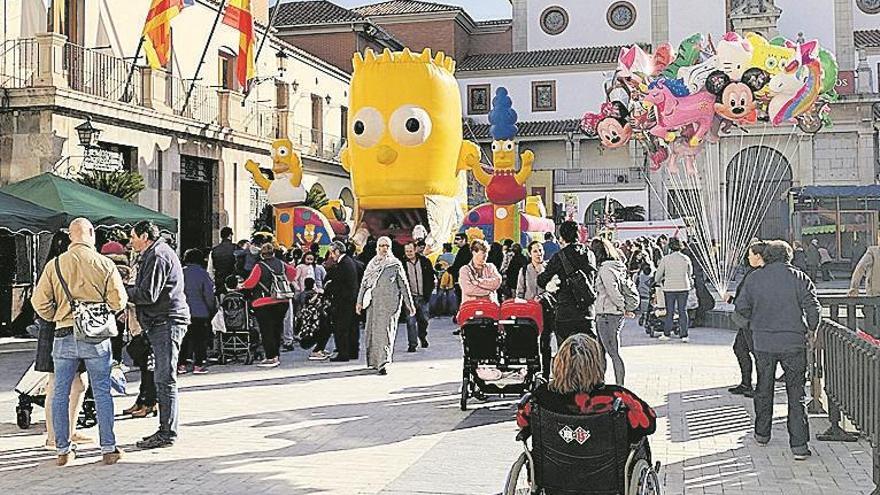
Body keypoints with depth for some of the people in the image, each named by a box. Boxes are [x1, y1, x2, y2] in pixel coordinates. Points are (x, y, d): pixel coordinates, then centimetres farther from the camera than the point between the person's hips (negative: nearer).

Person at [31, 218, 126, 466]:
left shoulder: (54, 265, 0)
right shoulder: (104, 264, -4)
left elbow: (39, 301, 0)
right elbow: (118, 301, -5)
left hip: (64, 337, 1)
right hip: (96, 335, -1)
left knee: (60, 394, 11)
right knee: (102, 392, 5)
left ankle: (63, 449, 15)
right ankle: (108, 448, 8)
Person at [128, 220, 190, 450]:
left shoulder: (158, 256, -12)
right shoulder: (154, 254, 24)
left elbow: (148, 294, -18)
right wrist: (130, 289, 9)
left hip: (167, 323, -11)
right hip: (161, 323, 11)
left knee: (165, 380, -8)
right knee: (162, 379, 12)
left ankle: (168, 433, -6)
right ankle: (166, 430, 18)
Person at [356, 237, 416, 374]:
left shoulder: (395, 264, 4)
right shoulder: (372, 264, 14)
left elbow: (404, 285, 6)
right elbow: (364, 284, 16)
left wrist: (409, 303, 5)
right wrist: (360, 301, 10)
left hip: (390, 303, -4)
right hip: (373, 303, 4)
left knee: (386, 331, -11)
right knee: (372, 331, 5)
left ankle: (383, 363, -14)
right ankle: (375, 361, 19)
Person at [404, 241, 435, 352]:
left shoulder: (425, 262, 3)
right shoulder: (403, 264, -3)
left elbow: (431, 278, 7)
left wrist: (428, 292, -1)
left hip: (423, 296, 2)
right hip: (410, 297, -2)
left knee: (424, 319, 12)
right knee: (411, 321, -7)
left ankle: (422, 336, 38)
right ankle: (412, 344, -1)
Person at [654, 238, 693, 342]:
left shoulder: (665, 259, -6)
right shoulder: (686, 259, 0)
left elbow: (658, 273, 2)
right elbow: (690, 273, 16)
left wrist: (657, 282, 23)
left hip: (669, 287, -1)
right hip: (683, 287, 1)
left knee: (670, 312, 7)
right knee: (683, 311, 5)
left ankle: (666, 334, 11)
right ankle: (684, 335, 4)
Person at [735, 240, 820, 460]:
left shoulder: (754, 278, 0)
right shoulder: (798, 278, -4)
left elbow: (741, 307, 0)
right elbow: (813, 306, -10)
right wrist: (812, 330, 6)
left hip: (763, 343, 2)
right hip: (794, 343, -2)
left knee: (764, 389, 18)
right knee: (797, 394, 3)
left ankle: (762, 434, 31)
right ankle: (799, 444, -1)